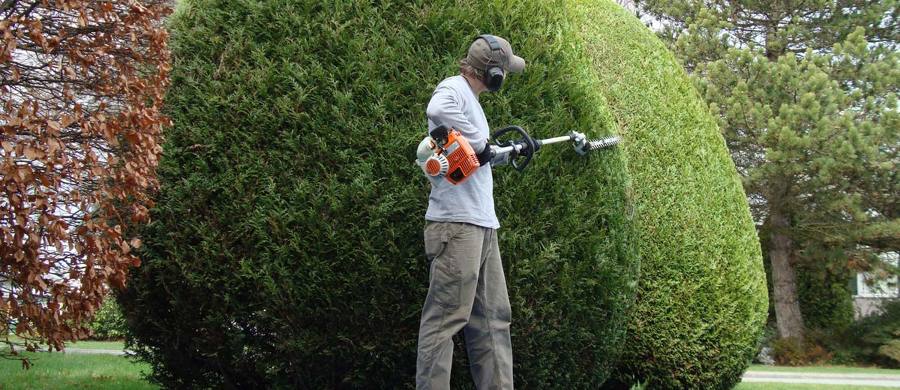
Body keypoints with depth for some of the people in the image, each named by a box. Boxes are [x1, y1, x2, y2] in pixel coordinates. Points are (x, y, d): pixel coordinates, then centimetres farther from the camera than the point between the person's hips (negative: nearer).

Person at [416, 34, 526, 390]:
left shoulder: (471, 100, 20)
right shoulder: (452, 89, -9)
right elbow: (436, 110, -33)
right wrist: (480, 144, -23)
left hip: (483, 224, 10)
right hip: (457, 224, -10)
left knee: (493, 318, 11)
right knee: (446, 317, -9)